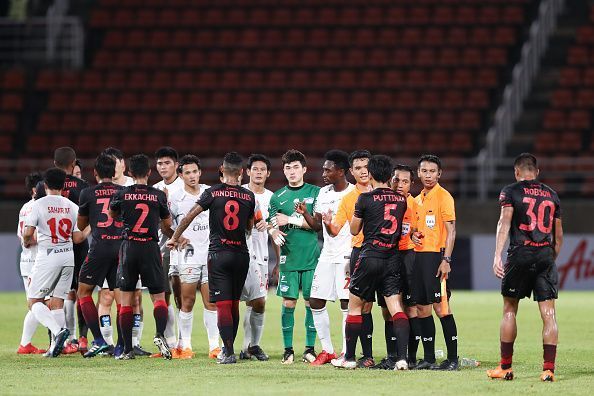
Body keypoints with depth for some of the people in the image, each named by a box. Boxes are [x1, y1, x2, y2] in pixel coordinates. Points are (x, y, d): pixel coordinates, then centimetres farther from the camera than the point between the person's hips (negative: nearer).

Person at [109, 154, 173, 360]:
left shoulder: (121, 194, -1)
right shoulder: (159, 195, -1)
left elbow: (113, 215, 20)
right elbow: (168, 223, 12)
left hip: (128, 248, 0)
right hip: (150, 248, 0)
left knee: (126, 299, 6)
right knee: (158, 297, 6)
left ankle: (127, 349, 3)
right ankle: (160, 334, -21)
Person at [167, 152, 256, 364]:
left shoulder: (213, 193, -5)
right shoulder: (249, 196, 3)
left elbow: (189, 217, -5)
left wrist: (175, 238, 8)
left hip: (218, 253, -3)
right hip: (241, 254, 3)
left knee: (223, 305, -6)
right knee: (234, 303, 13)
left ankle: (229, 352, -14)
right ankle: (228, 348, 22)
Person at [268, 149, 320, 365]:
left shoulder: (315, 193, 3)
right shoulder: (277, 197, 9)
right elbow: (272, 225, 8)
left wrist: (290, 220, -11)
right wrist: (275, 234, -15)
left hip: (312, 257, -1)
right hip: (289, 257, 1)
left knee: (311, 302, 0)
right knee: (288, 303, -1)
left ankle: (310, 349, 7)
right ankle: (288, 349, 6)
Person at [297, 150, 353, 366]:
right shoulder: (323, 193, 12)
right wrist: (304, 214, -2)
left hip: (347, 256, -7)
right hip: (327, 255, 7)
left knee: (347, 303, -7)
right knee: (316, 302, 5)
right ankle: (327, 350, 15)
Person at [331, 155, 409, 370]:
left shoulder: (365, 198, -7)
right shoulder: (401, 200, 6)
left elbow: (354, 230, 4)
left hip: (369, 257, -4)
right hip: (393, 259, 4)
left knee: (354, 305, 9)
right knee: (396, 308, -1)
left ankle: (349, 358, 13)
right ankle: (402, 357, -14)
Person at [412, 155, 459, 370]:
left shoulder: (443, 196, -6)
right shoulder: (417, 200, 17)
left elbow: (451, 230, -11)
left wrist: (446, 260, -19)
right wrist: (413, 235, 4)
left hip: (436, 256, -8)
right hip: (419, 255, 8)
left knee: (440, 307, -9)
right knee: (422, 308, 7)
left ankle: (452, 358, -6)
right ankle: (428, 358, 13)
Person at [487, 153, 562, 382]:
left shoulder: (511, 192, 3)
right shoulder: (551, 195, 15)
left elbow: (504, 223, -11)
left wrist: (497, 256, -18)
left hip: (520, 254, -3)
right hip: (545, 255, 3)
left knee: (509, 310, 9)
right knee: (548, 313, 0)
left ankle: (505, 367, 12)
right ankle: (549, 369, -7)